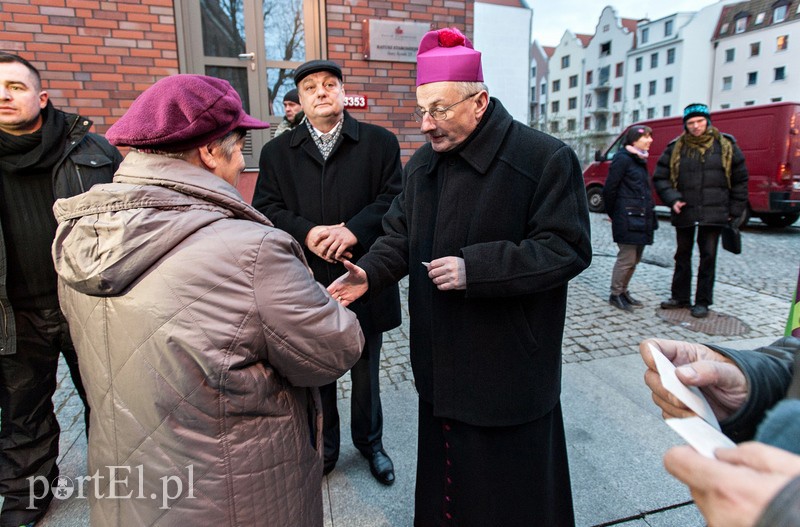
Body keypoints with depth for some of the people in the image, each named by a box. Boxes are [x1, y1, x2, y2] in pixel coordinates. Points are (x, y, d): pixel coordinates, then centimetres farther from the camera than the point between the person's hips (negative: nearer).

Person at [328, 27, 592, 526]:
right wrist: (370, 273, -8)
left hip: (509, 368, -5)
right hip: (441, 362, 6)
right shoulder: (421, 165, 7)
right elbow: (400, 235, 12)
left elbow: (568, 249, -16)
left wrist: (475, 268, -25)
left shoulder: (546, 158, -14)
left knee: (512, 486, 13)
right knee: (444, 467, 21)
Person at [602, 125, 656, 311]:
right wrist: (613, 214, -2)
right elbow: (609, 189, -11)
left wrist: (649, 215, 13)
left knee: (635, 258, 13)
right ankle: (615, 295, 8)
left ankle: (623, 291, 25)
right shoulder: (623, 158, -9)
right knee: (627, 258, -4)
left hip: (642, 218, 9)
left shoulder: (640, 160, 17)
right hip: (627, 218, -9)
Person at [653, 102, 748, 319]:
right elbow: (660, 177, 5)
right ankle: (680, 297, 23)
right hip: (684, 212, 1)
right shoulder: (675, 148, 2)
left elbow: (740, 180, 8)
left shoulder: (726, 146, 2)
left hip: (713, 213, -1)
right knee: (683, 255, 11)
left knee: (708, 256, 2)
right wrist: (672, 199, -10)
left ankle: (703, 301, 12)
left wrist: (735, 210, 4)